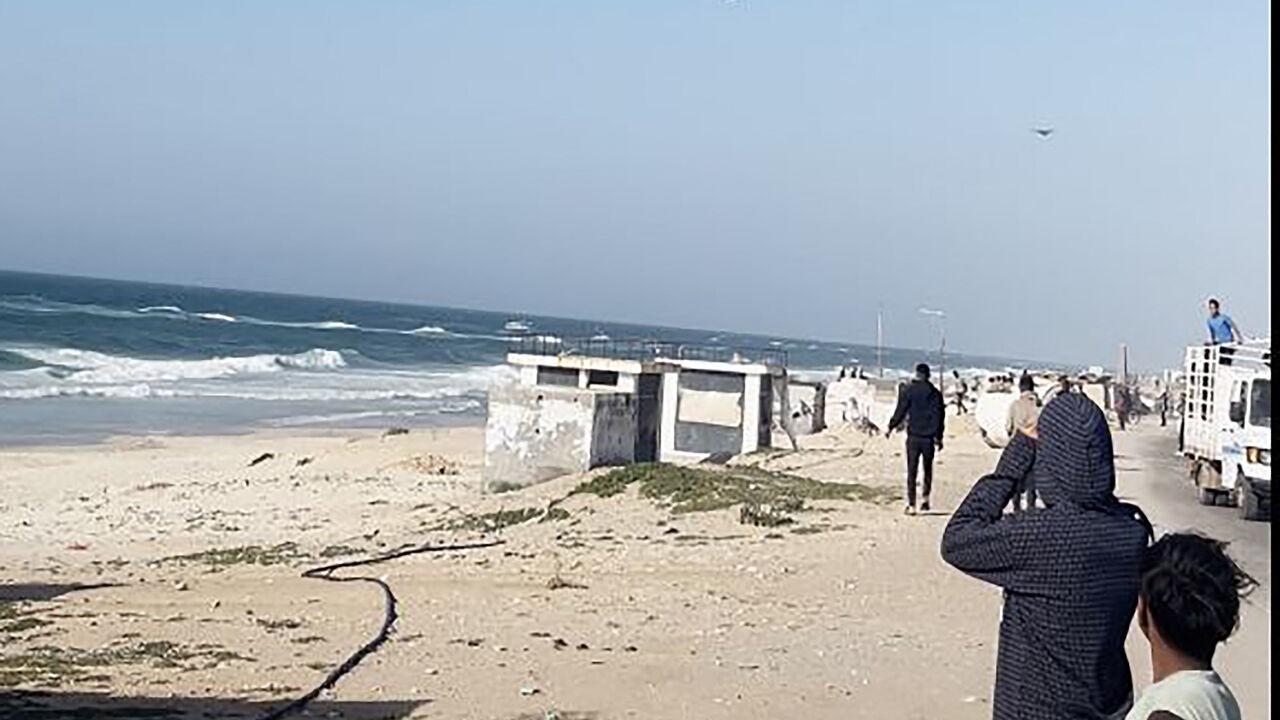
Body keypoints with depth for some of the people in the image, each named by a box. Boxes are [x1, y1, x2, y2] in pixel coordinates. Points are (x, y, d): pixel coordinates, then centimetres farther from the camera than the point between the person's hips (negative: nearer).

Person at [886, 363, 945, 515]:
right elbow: (940, 416, 2)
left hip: (913, 437, -1)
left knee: (911, 471, 2)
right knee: (928, 469, 18)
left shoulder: (907, 391, -2)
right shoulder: (935, 393, 2)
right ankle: (925, 498, 8)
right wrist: (938, 437, 7)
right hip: (929, 438, 1)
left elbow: (900, 412, -4)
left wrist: (891, 428, 8)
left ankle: (911, 504, -2)